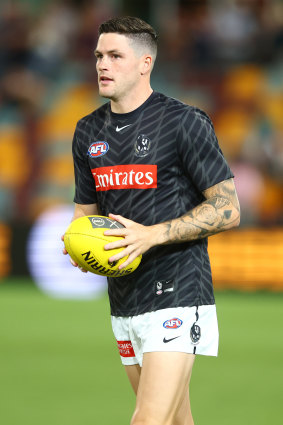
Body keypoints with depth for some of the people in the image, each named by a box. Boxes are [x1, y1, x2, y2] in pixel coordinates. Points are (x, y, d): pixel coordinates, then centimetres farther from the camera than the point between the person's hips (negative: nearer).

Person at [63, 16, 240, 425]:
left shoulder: (184, 122, -8)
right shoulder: (88, 131, 12)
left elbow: (227, 209, -9)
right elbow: (87, 208, 22)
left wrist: (152, 235, -19)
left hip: (176, 295, -7)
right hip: (124, 300, 7)